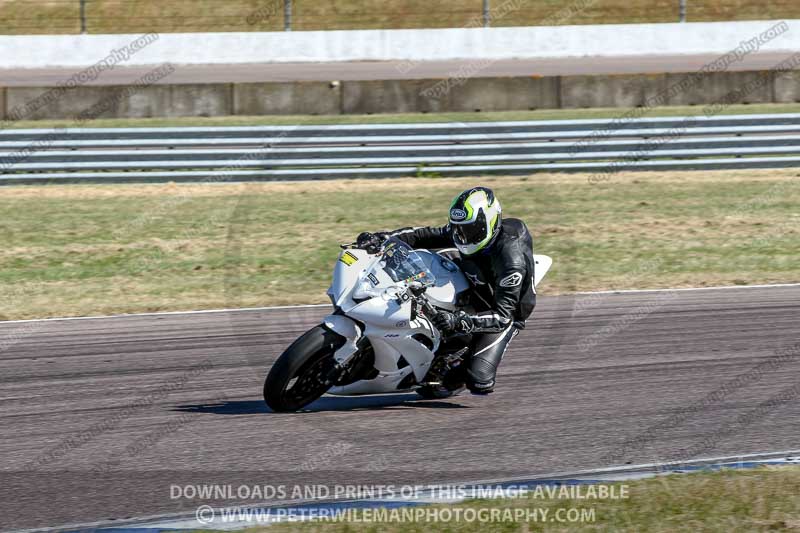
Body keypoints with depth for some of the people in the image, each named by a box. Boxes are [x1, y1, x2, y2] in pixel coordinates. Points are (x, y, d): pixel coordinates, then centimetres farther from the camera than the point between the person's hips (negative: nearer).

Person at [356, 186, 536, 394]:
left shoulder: (511, 261, -36)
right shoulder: (469, 229, -15)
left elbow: (503, 317, -38)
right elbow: (427, 235, -7)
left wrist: (459, 322, -50)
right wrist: (380, 238, -21)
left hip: (505, 315, -7)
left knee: (478, 382, -23)